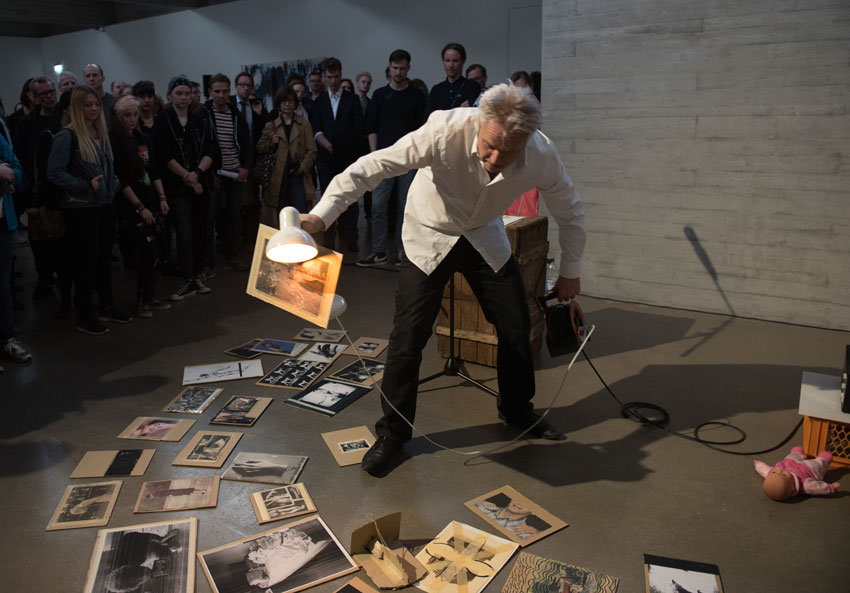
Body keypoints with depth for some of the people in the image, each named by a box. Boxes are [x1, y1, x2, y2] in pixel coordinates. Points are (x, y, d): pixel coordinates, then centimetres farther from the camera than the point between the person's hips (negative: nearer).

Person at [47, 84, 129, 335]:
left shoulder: (101, 133, 10)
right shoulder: (67, 136, -13)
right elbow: (55, 172, -19)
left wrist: (113, 183, 5)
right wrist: (87, 186, -19)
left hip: (104, 206, 7)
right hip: (81, 209, -7)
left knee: (103, 258, 15)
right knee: (85, 262, 1)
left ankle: (107, 307, 28)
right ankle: (84, 316, 13)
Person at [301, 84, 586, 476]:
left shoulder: (541, 156, -23)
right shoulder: (445, 131, -35)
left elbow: (569, 213, -4)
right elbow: (372, 167, -33)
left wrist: (571, 273, 5)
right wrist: (321, 215, -43)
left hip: (485, 238, 3)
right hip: (429, 237, -3)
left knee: (516, 327, 5)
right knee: (408, 336, -8)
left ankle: (517, 410, 34)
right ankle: (392, 434, 13)